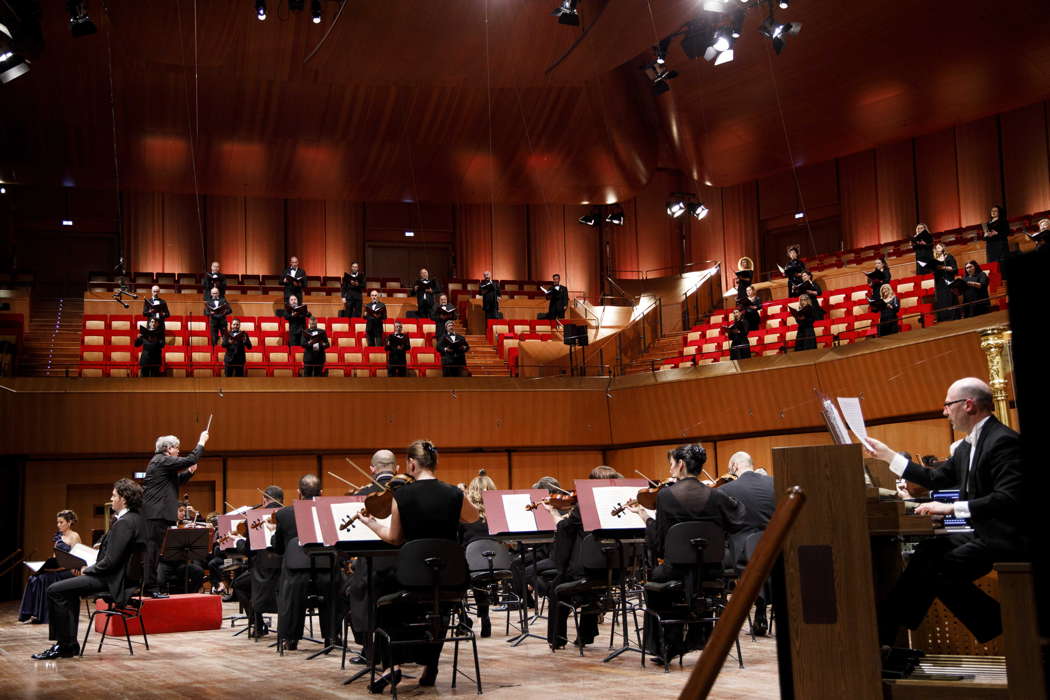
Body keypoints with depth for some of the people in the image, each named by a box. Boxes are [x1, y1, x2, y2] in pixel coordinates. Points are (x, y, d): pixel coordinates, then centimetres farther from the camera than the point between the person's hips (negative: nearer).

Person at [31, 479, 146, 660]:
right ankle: (69, 644, 23)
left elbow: (111, 562, -23)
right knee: (68, 589, 26)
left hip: (113, 580, -11)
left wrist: (87, 571, -9)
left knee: (55, 590, -11)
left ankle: (64, 644, -4)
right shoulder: (136, 519, 11)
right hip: (123, 575, 11)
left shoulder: (124, 523, -21)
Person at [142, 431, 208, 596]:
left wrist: (190, 472, 13)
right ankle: (150, 587, -9)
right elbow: (190, 460, -17)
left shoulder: (159, 461, 20)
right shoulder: (162, 460, -11)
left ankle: (147, 586, 14)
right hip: (157, 513, -10)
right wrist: (201, 442, -6)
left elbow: (176, 482, 27)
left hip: (154, 513, 10)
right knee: (153, 549, -9)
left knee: (152, 549, 11)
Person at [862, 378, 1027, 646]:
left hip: (1007, 536, -10)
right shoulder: (969, 445, 15)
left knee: (940, 570, -23)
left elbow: (1009, 499, -27)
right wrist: (887, 455, 19)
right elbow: (935, 478, 19)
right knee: (927, 550, -4)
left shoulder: (1004, 440, -17)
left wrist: (952, 508, -28)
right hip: (984, 532, 10)